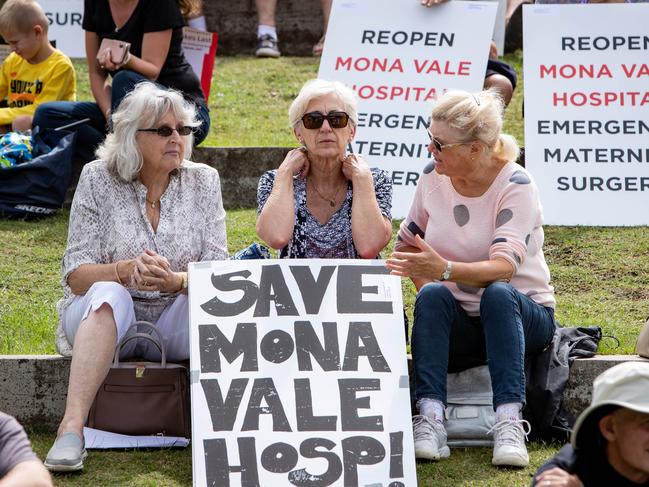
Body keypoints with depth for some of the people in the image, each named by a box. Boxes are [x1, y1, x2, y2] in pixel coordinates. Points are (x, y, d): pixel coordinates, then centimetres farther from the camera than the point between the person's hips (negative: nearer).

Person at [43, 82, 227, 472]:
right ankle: (72, 428, -47)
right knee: (109, 294, -35)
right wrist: (126, 271, -29)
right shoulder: (98, 179, -1)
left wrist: (176, 281, -29)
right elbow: (76, 274, -7)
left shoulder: (203, 181, 3)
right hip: (102, 320, -1)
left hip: (178, 318, 1)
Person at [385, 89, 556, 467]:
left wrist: (444, 270, -46)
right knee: (432, 297, -30)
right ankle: (430, 422, -41)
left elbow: (504, 267, -29)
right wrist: (427, 286, -6)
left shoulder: (516, 185, -15)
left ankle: (509, 423, -43)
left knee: (497, 294, -36)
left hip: (522, 314, -3)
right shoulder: (434, 177, -1)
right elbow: (407, 242, 14)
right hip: (458, 324, 3)